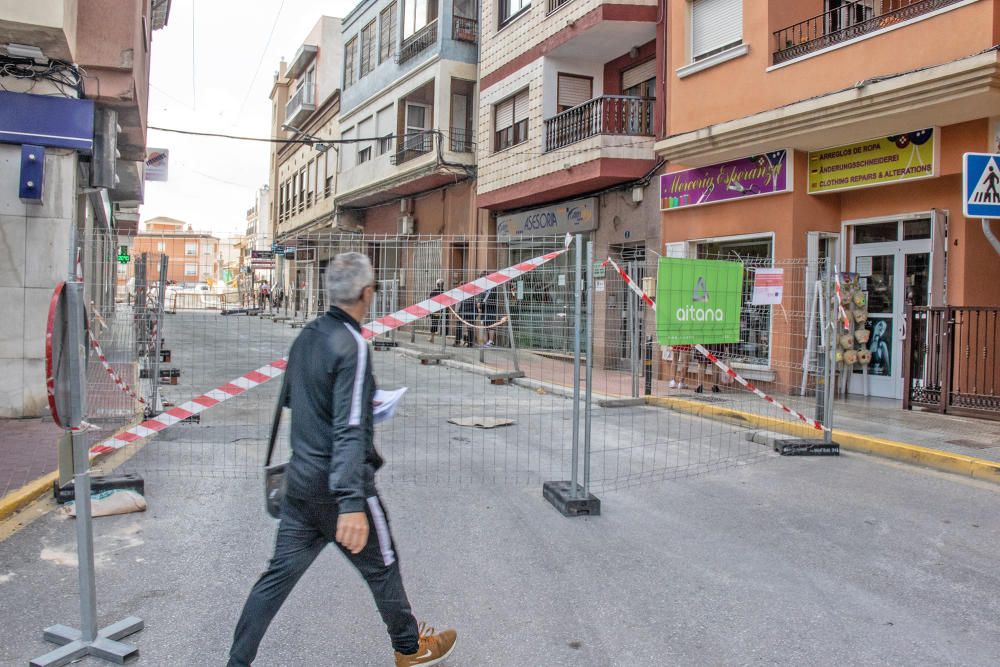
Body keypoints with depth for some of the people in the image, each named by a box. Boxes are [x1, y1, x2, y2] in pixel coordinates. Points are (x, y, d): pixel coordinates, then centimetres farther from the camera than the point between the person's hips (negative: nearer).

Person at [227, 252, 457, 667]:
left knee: (280, 572, 14)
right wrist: (352, 503, -32)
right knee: (382, 567, 13)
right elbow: (349, 431, -28)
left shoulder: (307, 336, 5)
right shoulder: (351, 346, -20)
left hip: (301, 479, 7)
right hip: (337, 486, -7)